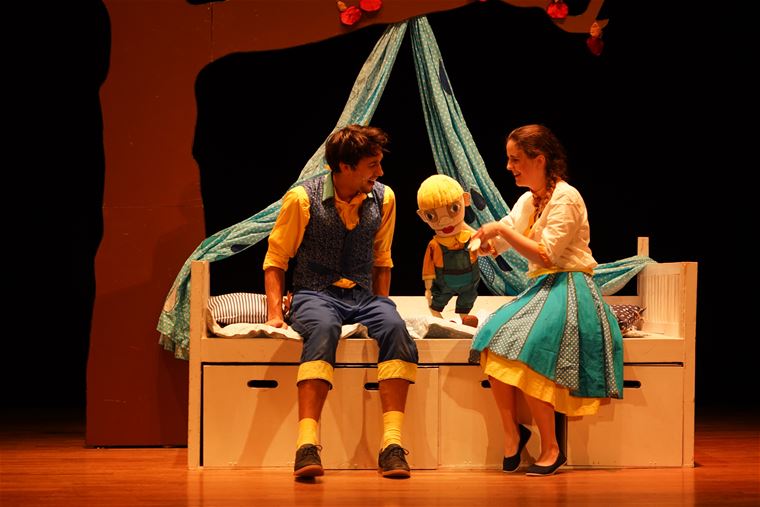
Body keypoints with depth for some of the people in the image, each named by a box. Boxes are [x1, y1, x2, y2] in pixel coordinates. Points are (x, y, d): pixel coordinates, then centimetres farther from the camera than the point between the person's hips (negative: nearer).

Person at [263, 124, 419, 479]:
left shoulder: (383, 199, 8)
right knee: (323, 330, -39)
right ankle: (307, 444, -47)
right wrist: (275, 313, -8)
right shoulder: (302, 198, -3)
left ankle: (392, 442, -36)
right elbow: (276, 259, 3)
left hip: (362, 296, 3)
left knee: (394, 327, -32)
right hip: (315, 293, -3)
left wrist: (380, 308, 10)